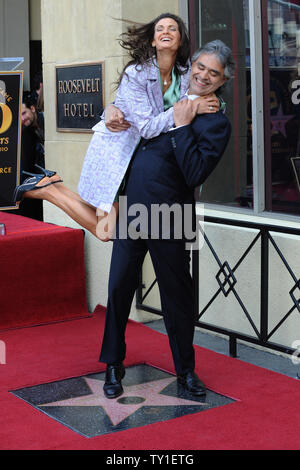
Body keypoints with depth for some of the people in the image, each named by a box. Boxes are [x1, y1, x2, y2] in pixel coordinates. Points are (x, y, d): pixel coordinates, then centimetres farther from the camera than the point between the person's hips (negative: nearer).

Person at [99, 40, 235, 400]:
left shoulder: (217, 123, -5)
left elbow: (195, 174, -17)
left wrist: (183, 127, -16)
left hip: (167, 217, -5)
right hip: (131, 208, 5)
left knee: (177, 293, 5)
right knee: (119, 286, 7)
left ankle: (185, 370, 23)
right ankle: (113, 366, 22)